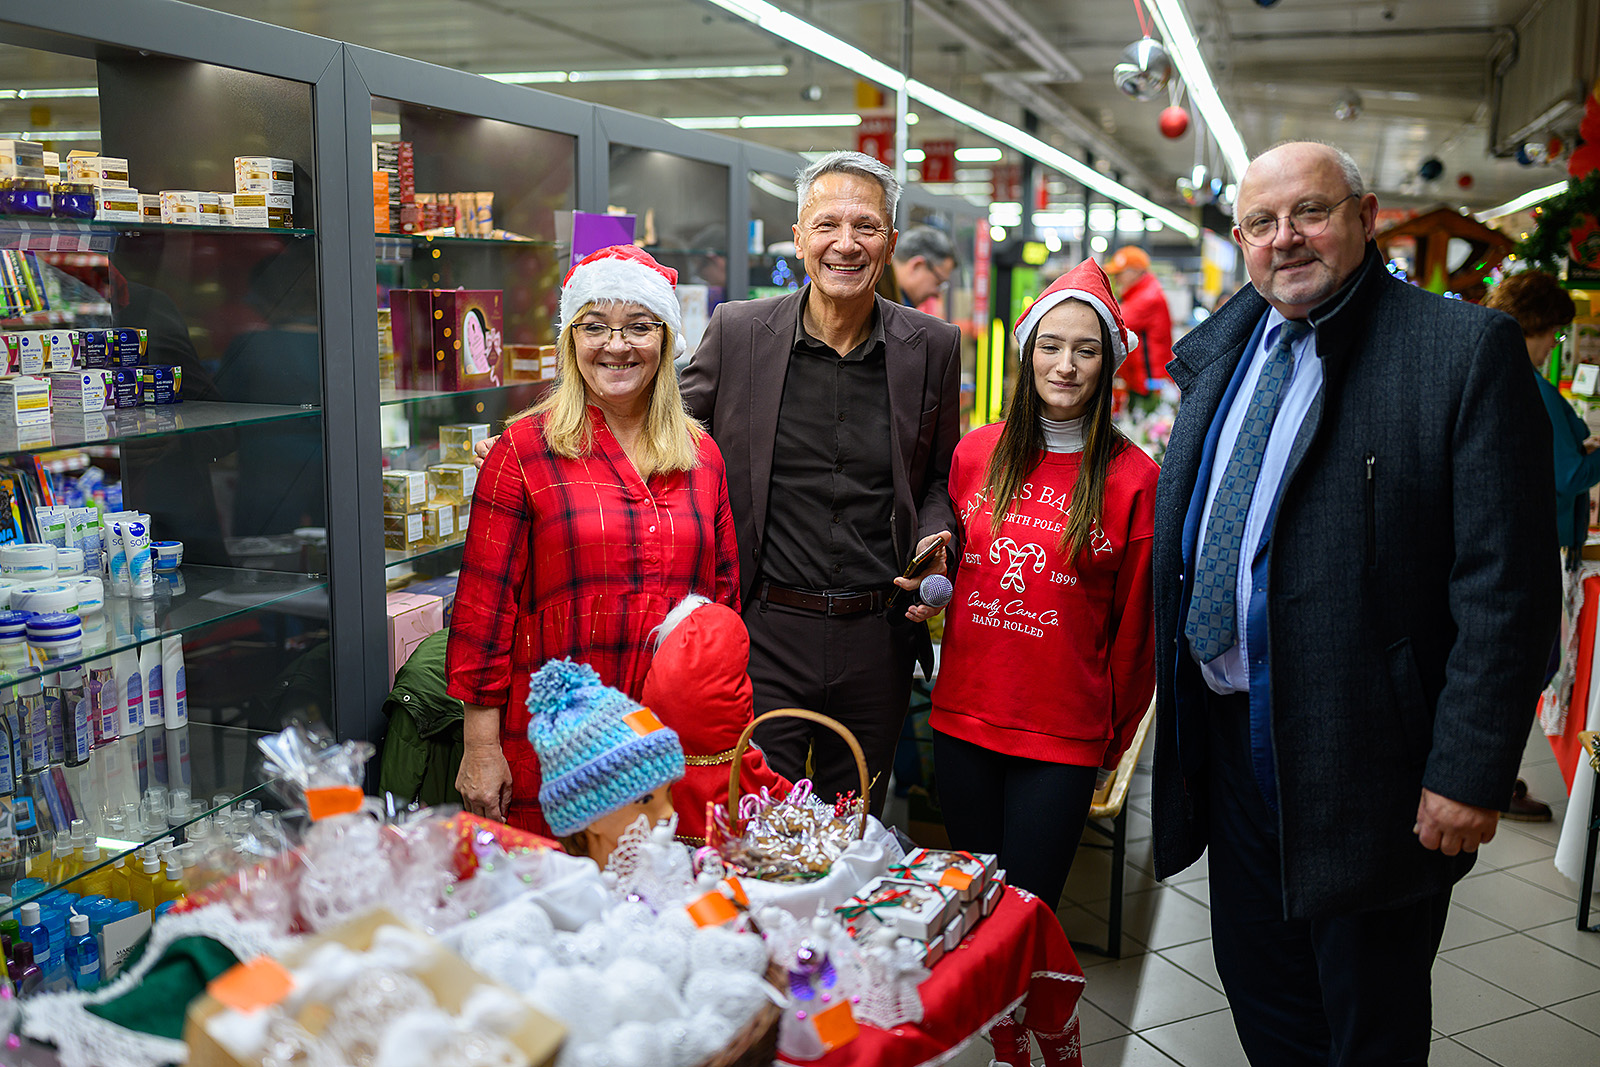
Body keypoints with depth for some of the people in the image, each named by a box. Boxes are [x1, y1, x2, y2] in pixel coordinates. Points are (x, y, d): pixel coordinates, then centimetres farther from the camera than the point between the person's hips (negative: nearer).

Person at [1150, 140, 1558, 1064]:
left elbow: (1507, 586, -15)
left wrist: (1471, 773, -18)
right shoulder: (1221, 352, 9)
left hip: (1360, 749, -6)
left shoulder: (1467, 350, -12)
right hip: (1228, 736, 6)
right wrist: (1173, 697, 15)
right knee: (1258, 985, 21)